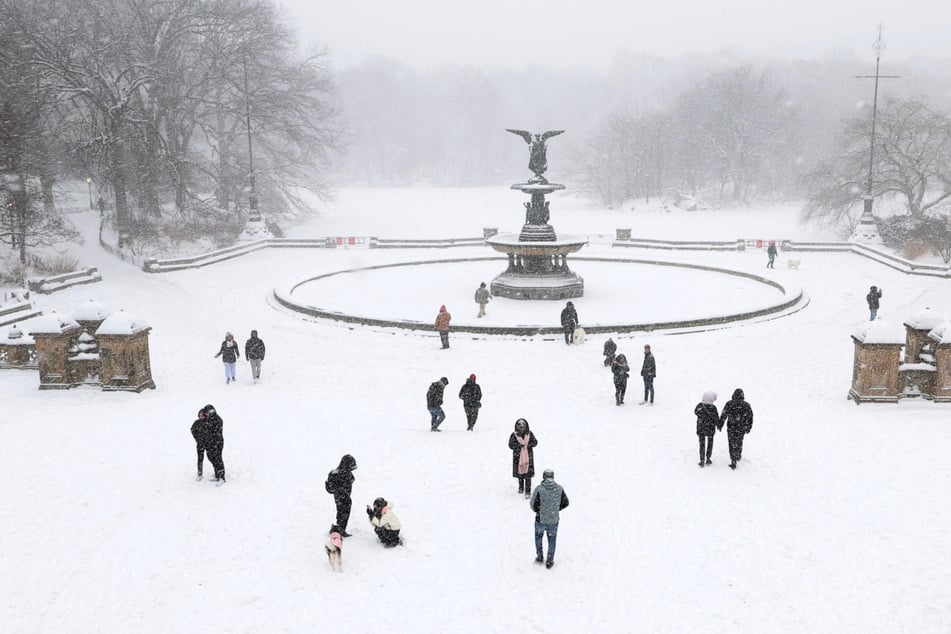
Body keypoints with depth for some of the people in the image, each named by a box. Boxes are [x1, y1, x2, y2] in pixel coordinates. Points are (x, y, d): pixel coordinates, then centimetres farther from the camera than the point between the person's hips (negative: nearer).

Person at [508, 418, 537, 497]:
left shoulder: (529, 434, -4)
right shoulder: (514, 435, -7)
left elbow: (535, 442, 0)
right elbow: (510, 445, -11)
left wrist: (527, 445, -16)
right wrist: (519, 445, -23)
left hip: (528, 456, -1)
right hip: (518, 456, 1)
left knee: (528, 473, -4)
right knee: (519, 473, 14)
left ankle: (528, 491, 3)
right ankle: (521, 487, 37)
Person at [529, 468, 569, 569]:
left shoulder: (539, 489, -18)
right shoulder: (559, 488, -9)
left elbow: (533, 504, -16)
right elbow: (565, 503, 0)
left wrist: (538, 511, 6)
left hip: (540, 520, -2)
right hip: (554, 520, 2)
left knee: (538, 536, 26)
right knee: (552, 540, 20)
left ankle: (540, 556, 33)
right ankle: (549, 561, 26)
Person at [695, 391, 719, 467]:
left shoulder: (699, 406, -16)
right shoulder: (713, 408, -22)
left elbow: (695, 412, 6)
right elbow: (716, 419, -10)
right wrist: (718, 425, 9)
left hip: (700, 429, 2)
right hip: (710, 429, -2)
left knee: (702, 445, 13)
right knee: (710, 444, 19)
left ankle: (702, 461, 13)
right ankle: (708, 459, 27)